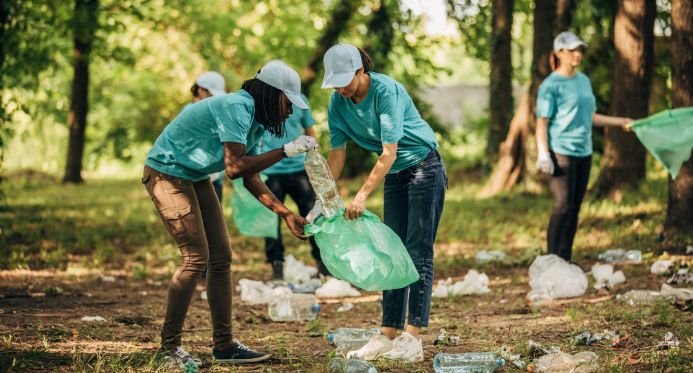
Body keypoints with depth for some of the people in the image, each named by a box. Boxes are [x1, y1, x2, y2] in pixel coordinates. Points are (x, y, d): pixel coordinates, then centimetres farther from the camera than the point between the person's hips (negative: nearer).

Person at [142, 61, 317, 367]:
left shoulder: (254, 120, 5)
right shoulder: (237, 108, -25)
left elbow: (251, 179, 10)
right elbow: (234, 167, -34)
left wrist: (287, 215, 5)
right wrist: (287, 151, -29)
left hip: (194, 178, 10)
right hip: (167, 173, -10)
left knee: (221, 257, 7)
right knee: (196, 257, -14)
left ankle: (224, 344, 11)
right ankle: (170, 345, -5)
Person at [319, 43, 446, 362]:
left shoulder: (385, 91, -25)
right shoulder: (338, 103, -5)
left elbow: (389, 151, -27)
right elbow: (336, 153, -1)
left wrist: (362, 195, -30)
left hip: (423, 166, -7)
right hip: (395, 175, 7)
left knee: (418, 252, -10)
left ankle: (412, 338, -11)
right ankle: (388, 335, 8)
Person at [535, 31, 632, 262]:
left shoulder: (584, 80, 15)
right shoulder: (551, 85, -7)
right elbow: (542, 123, -10)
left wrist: (620, 122, 23)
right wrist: (543, 154, -18)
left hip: (584, 152, 7)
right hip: (561, 153, -7)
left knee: (575, 208, 7)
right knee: (563, 206, -10)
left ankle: (566, 261, 13)